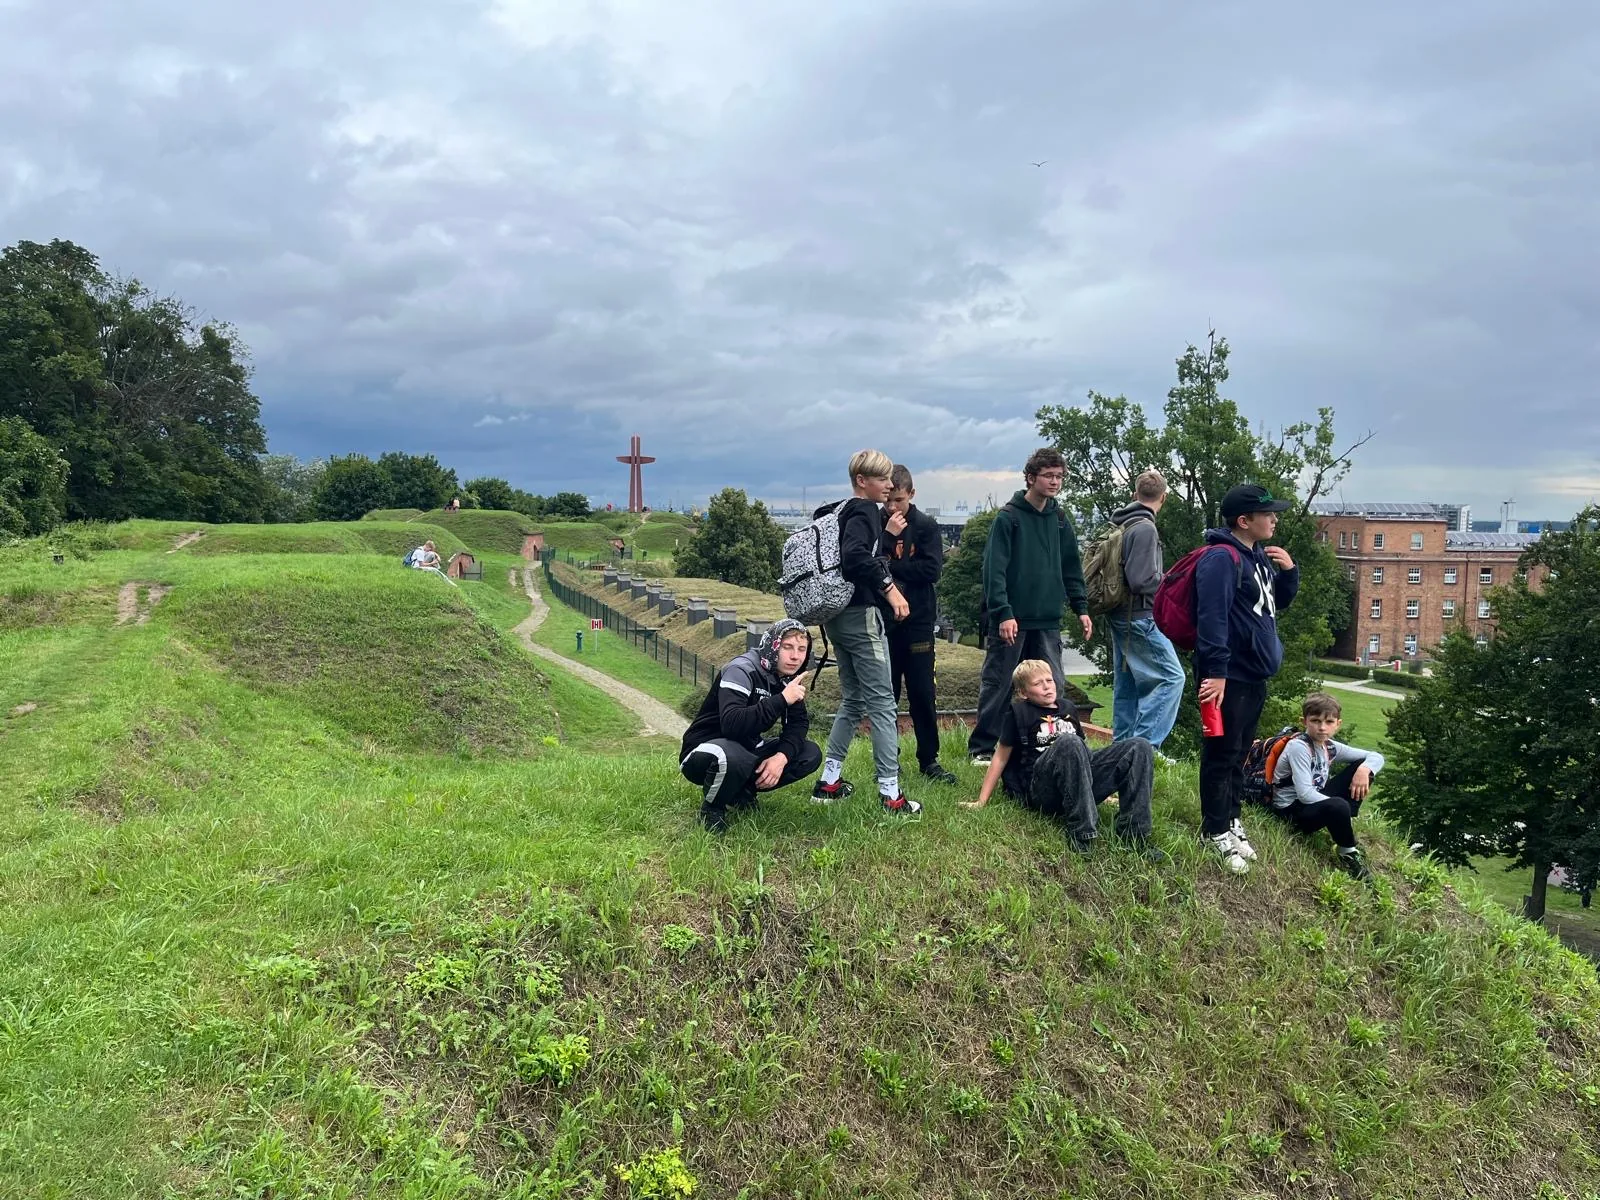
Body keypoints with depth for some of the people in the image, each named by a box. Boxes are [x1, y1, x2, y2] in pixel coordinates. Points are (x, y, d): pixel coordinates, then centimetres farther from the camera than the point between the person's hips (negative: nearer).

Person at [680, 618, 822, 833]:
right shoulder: (741, 671, -24)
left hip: (747, 749, 8)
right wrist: (781, 700, -39)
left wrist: (782, 756, -21)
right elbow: (731, 724, -39)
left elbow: (798, 724, -1)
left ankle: (743, 791, 5)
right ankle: (712, 807, -10)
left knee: (811, 754, -7)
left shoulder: (788, 677, 0)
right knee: (733, 758, -42)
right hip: (705, 751, -8)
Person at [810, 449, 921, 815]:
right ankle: (890, 794, -1)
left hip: (837, 616, 9)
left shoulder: (838, 512, 17)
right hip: (861, 615, -9)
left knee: (852, 701, 17)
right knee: (882, 703, -4)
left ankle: (829, 781, 19)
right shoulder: (864, 511, -10)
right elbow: (855, 556, -28)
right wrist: (889, 587, -21)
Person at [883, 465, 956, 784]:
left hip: (917, 621, -1)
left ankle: (929, 760, 11)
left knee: (922, 693, 2)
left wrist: (886, 568, -11)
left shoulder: (926, 526, 1)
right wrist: (888, 536, -16)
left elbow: (932, 569, -10)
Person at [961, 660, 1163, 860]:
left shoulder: (1068, 710, 24)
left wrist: (1105, 789, 34)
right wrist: (981, 801, 4)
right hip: (1042, 791, -5)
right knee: (1068, 743, -36)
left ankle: (1134, 833, -22)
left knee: (1139, 747, -13)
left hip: (1083, 785, 6)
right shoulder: (1019, 712, 9)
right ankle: (1081, 833, -37)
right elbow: (1001, 757, 8)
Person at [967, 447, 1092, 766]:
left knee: (1053, 686, 7)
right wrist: (1003, 613, -20)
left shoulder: (1060, 519, 12)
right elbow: (994, 569, -13)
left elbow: (1072, 568, 17)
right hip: (1011, 620, -5)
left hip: (1048, 620, 6)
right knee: (997, 686, 1)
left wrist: (1081, 608, 9)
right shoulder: (1008, 517, -7)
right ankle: (981, 748, 11)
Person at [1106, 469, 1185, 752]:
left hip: (1119, 617, 9)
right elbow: (1141, 580, -21)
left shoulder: (1120, 525, 11)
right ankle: (1143, 743, -12)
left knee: (1126, 685, 14)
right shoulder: (1144, 528, -15)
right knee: (1171, 677, -7)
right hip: (1140, 617, -9)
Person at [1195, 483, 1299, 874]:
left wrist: (1289, 570, 6)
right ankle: (1217, 832, 7)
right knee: (1222, 754, -2)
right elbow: (1212, 617, -23)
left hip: (1255, 675, 10)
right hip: (1228, 677, -10)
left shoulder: (1259, 556, 15)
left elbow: (1280, 601, 26)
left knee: (1240, 754, 16)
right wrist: (1215, 671, -27)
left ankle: (1231, 821, 27)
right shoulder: (1221, 558, -16)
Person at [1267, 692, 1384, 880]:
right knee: (1338, 807, -37)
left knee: (1361, 767, 0)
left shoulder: (1331, 748, 1)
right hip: (1291, 809, -8)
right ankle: (1348, 854, -10)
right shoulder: (1298, 747, -20)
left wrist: (1364, 769, -16)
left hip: (1315, 801, 8)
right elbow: (1304, 794, -27)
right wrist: (1345, 805, -22)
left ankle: (1347, 826, -1)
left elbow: (1376, 757, 7)